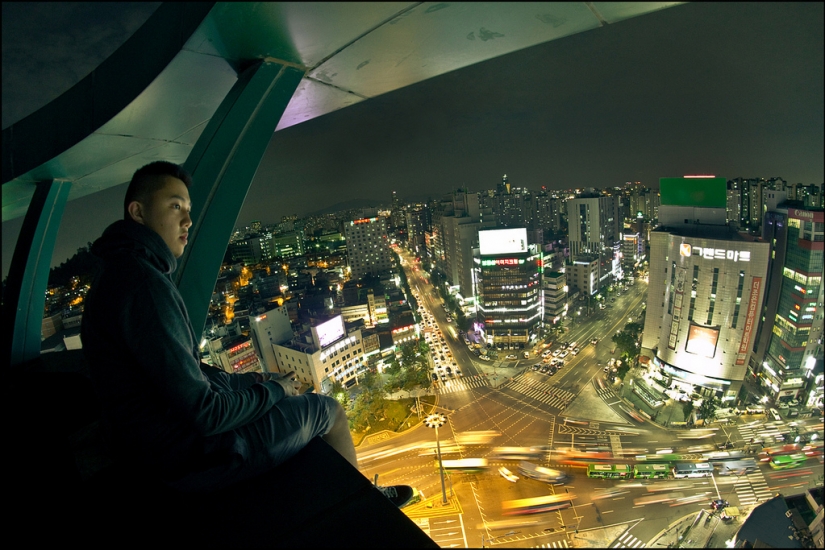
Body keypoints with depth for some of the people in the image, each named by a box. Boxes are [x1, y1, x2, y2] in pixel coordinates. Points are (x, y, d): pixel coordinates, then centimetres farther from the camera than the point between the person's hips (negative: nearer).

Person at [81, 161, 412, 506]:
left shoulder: (118, 274, 8)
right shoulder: (143, 282, -27)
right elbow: (204, 413, -27)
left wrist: (250, 380, 7)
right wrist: (274, 391, -11)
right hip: (184, 453, -10)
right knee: (328, 410, 4)